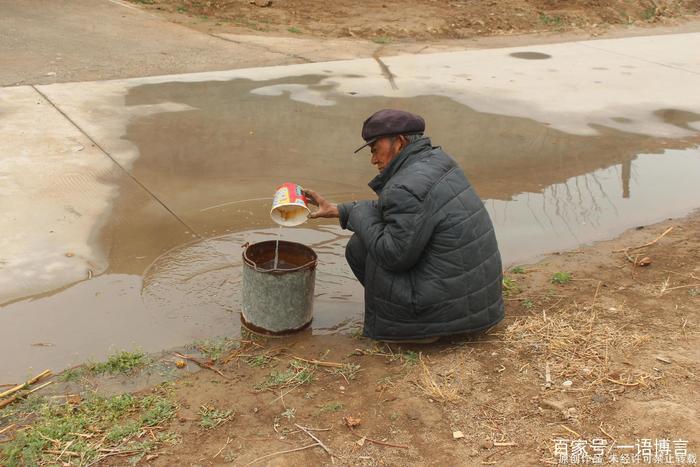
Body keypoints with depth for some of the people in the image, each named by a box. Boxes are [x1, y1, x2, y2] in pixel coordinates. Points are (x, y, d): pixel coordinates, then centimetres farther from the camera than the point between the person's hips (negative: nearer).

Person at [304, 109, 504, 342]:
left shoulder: (407, 189, -22)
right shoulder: (435, 160, 8)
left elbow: (394, 255, -19)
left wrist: (360, 214, -4)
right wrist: (337, 210, 18)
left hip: (448, 304, -9)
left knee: (360, 246, 2)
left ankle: (418, 325, 5)